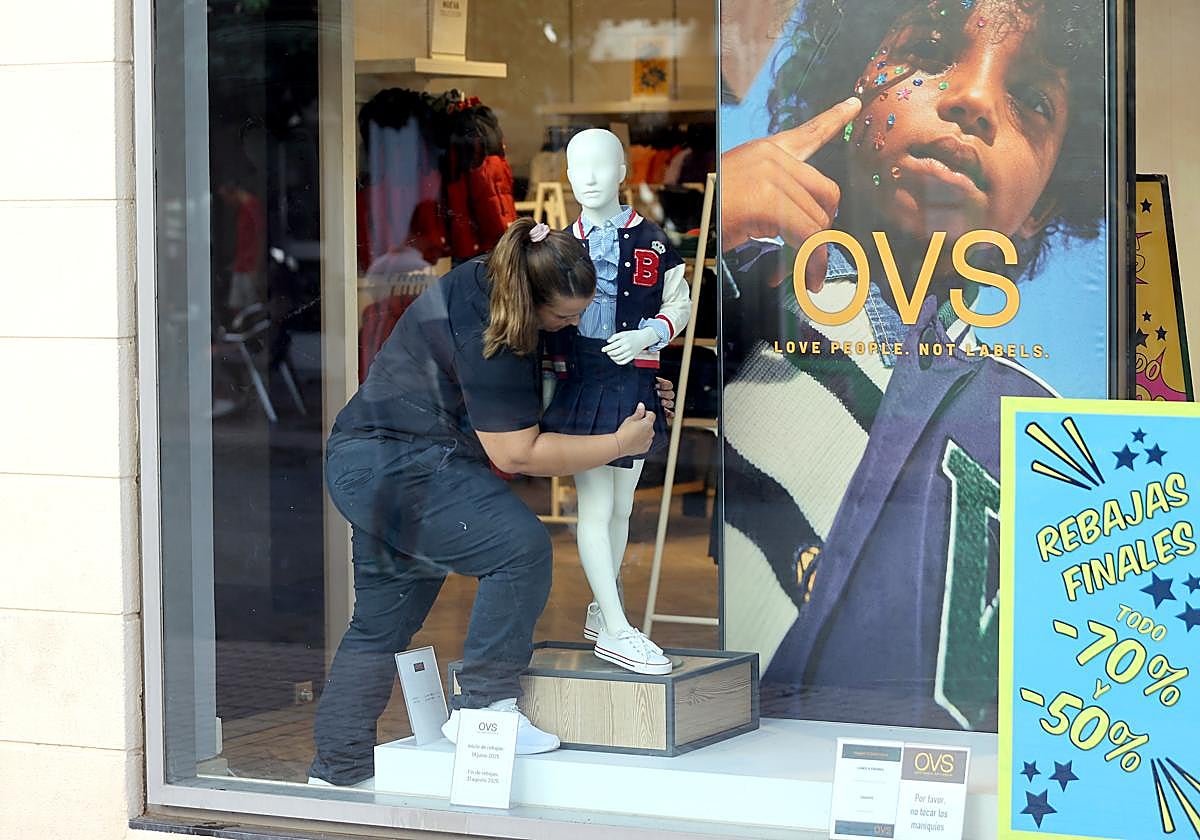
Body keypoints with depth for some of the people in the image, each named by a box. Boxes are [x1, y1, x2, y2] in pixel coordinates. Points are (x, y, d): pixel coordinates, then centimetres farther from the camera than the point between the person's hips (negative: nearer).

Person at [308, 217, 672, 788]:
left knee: (380, 624, 14)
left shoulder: (486, 283, 9)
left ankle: (336, 770, 19)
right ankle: (483, 705, -13)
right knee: (521, 545, -19)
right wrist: (619, 444, -13)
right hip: (402, 467, -11)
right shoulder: (489, 336, -23)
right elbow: (516, 454, -20)